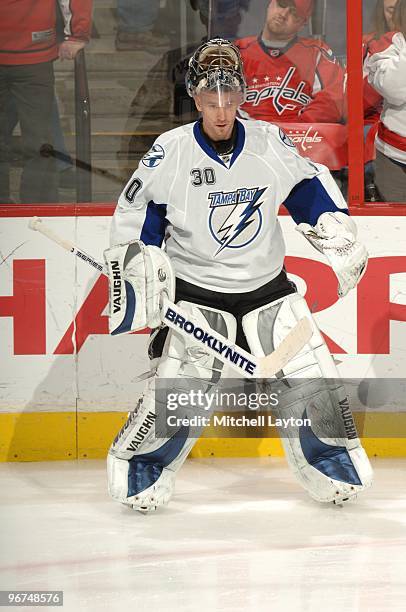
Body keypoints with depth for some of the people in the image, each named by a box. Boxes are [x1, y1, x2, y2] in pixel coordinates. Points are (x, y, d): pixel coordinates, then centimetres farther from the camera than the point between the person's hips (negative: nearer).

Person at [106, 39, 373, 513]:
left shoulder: (269, 142, -3)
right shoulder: (170, 151, -9)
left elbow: (308, 184, 12)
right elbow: (136, 211, -1)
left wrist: (338, 233, 5)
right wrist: (136, 264, -9)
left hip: (268, 287, 3)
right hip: (195, 291, -3)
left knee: (311, 376, 0)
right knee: (176, 388, -16)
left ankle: (337, 466, 19)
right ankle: (138, 470, 2)